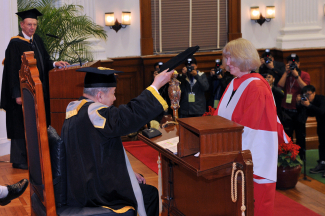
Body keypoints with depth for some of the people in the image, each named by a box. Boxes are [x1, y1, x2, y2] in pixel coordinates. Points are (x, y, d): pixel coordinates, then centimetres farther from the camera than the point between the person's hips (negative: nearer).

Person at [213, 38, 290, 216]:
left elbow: (247, 126, -21)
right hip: (235, 151, 8)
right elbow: (220, 115, 12)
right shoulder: (234, 84, 9)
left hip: (254, 153, -8)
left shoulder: (256, 87, -17)